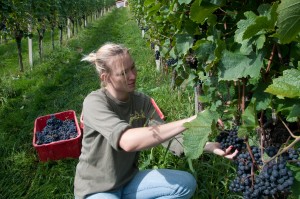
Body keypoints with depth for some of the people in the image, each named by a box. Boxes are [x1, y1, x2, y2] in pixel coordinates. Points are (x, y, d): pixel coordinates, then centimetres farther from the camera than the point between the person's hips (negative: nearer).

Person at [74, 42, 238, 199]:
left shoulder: (142, 102, -5)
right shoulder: (94, 103, -23)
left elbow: (166, 136, -10)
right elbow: (128, 141, -39)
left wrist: (209, 146, -27)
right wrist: (188, 122, -43)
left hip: (128, 180, 6)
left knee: (186, 183, -9)